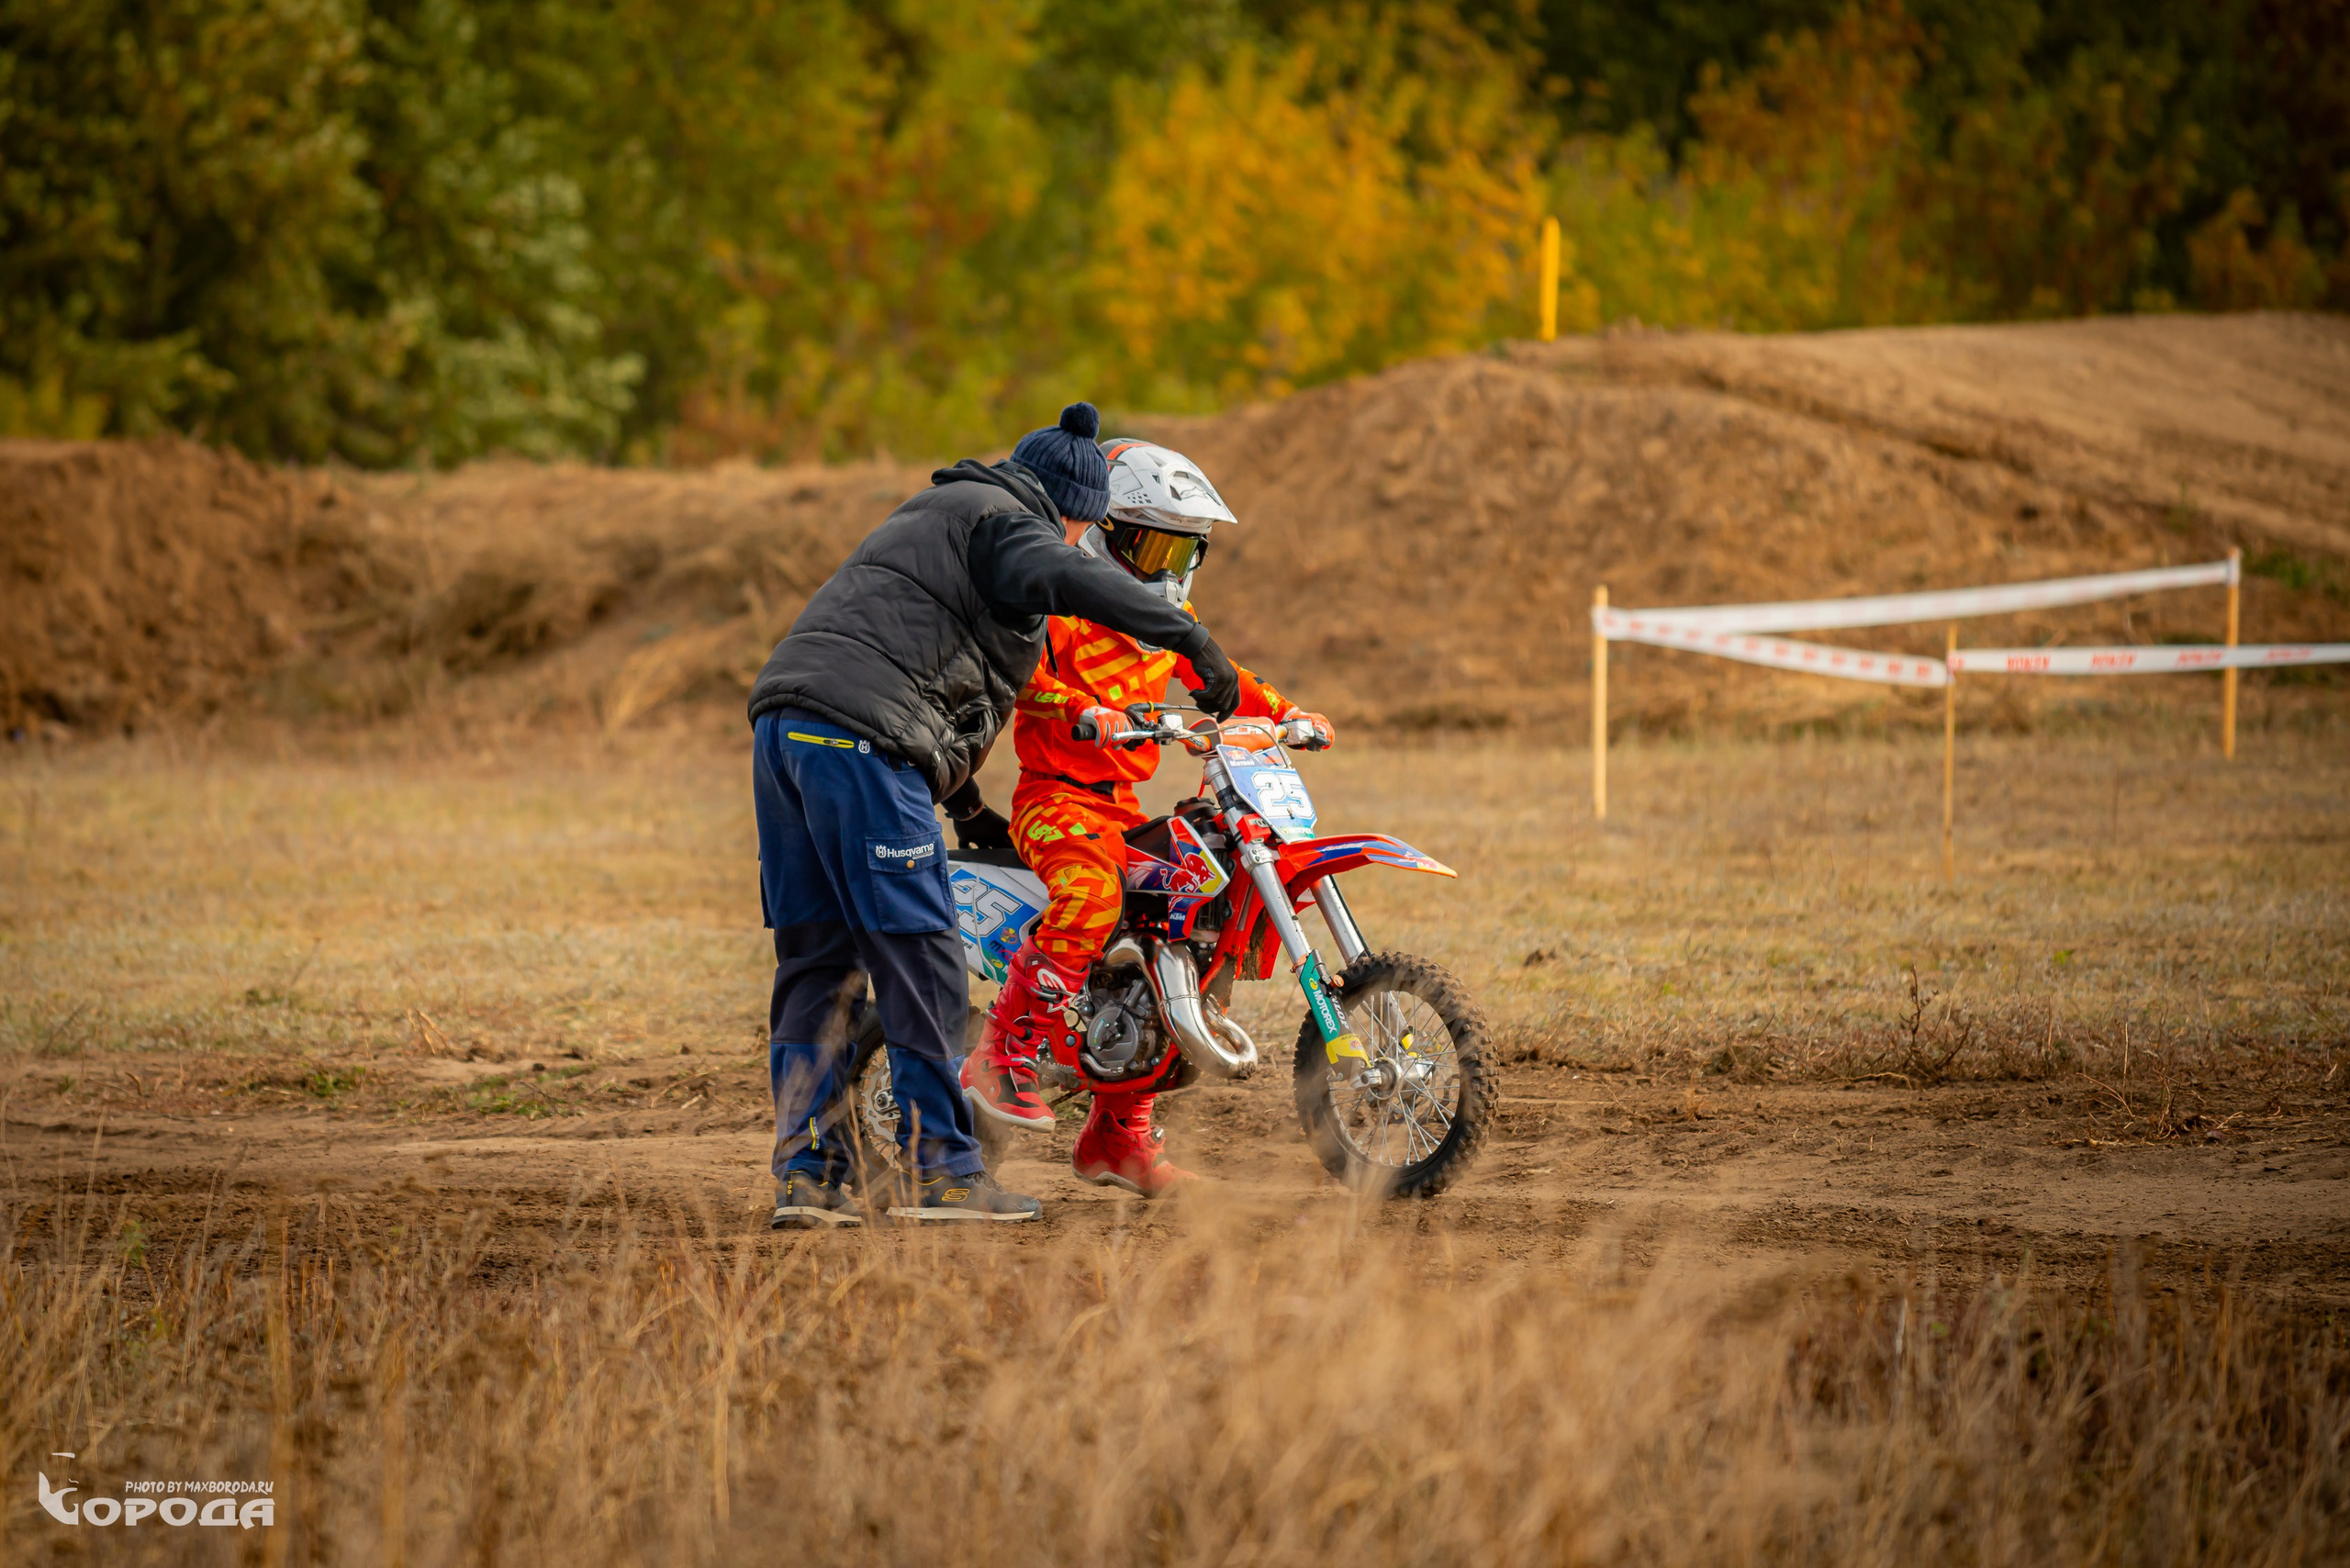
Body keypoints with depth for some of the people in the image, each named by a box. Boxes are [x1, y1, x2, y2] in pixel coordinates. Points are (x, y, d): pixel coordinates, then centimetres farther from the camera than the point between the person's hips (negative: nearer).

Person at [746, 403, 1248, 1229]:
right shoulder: (1008, 523, 3)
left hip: (785, 724, 9)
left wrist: (962, 798, 43)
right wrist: (1193, 638, -25)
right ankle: (939, 1168, -2)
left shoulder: (933, 513, 33)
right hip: (861, 737, -9)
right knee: (919, 959, -4)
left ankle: (809, 1170, 7)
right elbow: (1071, 578, -20)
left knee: (815, 960, 9)